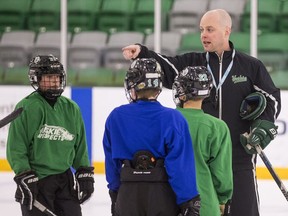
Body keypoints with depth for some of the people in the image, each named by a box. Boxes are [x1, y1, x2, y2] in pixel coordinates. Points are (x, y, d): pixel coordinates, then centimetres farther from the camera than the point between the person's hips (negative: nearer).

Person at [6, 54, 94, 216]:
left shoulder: (71, 108, 10)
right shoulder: (26, 107, -9)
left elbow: (80, 145, 17)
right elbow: (16, 148, -11)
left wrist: (85, 174, 11)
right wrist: (24, 177, -17)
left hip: (65, 179, 6)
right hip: (36, 180, -6)